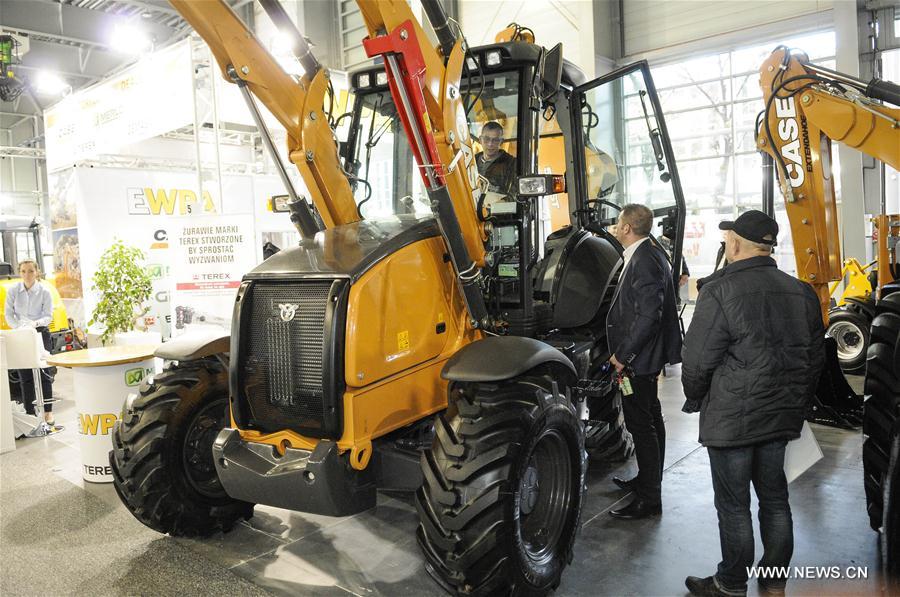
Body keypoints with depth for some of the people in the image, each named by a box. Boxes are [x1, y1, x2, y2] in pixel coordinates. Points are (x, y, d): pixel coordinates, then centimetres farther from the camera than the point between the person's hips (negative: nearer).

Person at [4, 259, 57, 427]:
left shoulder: (44, 292, -6)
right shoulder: (13, 290, -1)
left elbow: (48, 316, -6)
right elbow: (8, 314, 0)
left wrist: (36, 323, -25)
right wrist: (20, 327, -15)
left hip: (41, 333, -2)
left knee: (44, 374, -1)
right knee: (24, 376, 4)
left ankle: (48, 412, 4)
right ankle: (29, 413, 11)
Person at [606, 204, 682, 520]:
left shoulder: (645, 261, -21)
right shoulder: (648, 255, 11)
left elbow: (648, 316, -27)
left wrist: (623, 354, -21)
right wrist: (624, 351, 17)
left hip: (638, 359, -11)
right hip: (645, 355, 11)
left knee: (642, 425, -2)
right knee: (650, 420, 20)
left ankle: (649, 499, 8)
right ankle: (647, 480, 37)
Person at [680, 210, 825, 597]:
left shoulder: (720, 290, -16)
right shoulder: (801, 292, 5)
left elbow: (697, 360, -14)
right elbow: (815, 357, 13)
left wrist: (695, 400, 4)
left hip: (730, 419, -6)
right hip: (783, 416, 6)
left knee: (734, 507, 6)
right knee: (775, 499, 17)